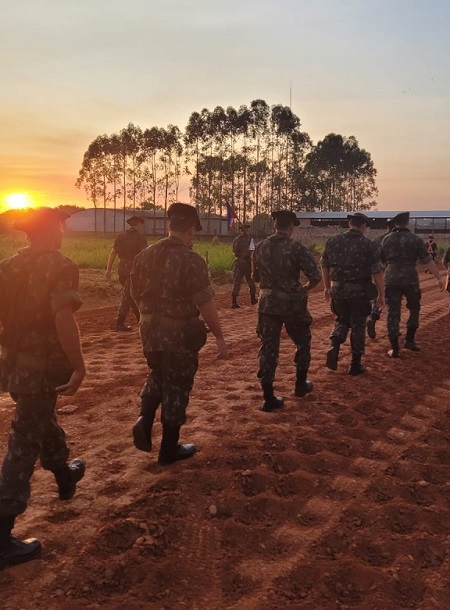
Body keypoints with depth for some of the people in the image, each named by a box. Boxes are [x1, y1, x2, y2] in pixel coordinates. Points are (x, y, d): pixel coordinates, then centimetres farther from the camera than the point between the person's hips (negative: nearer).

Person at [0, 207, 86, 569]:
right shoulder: (60, 266, -15)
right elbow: (63, 319, -27)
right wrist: (79, 366, -21)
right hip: (42, 367, -8)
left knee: (42, 421, 28)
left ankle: (65, 475, 55)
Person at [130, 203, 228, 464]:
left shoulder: (145, 255, 1)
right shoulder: (192, 260, -18)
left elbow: (136, 294, 11)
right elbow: (205, 304, -19)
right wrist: (220, 336, -9)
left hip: (150, 331, 6)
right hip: (180, 333, -5)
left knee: (158, 376, 29)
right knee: (176, 388, 9)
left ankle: (145, 420, 12)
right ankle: (170, 449, 21)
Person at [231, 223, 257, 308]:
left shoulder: (236, 239, 6)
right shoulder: (249, 239, -8)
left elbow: (234, 251, 9)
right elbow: (251, 251, -13)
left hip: (238, 262, 3)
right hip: (247, 262, -3)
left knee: (237, 281, 2)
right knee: (250, 281, 14)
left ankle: (234, 301, -7)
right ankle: (253, 299, 28)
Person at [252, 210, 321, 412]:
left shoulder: (261, 247, 2)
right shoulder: (296, 247, -13)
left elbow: (255, 277, 13)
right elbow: (316, 276, -16)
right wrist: (305, 288, 4)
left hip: (267, 303, 3)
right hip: (292, 303, -3)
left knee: (268, 347, 6)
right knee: (302, 342, 20)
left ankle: (269, 397, 5)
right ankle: (301, 385, 32)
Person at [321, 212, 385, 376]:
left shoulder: (333, 241, 2)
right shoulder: (366, 243, -9)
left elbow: (325, 266, 11)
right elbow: (377, 271, -10)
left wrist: (327, 287, 23)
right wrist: (381, 293, 0)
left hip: (337, 289, 3)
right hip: (359, 290, -3)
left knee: (341, 320, 22)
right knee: (358, 326, 10)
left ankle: (334, 346, -3)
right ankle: (355, 365, 16)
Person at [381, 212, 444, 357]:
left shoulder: (386, 240, 6)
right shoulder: (415, 239, -1)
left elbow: (380, 261, 13)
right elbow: (428, 261, -4)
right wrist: (439, 278, 1)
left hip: (391, 280, 2)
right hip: (410, 279, -2)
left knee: (393, 313, 5)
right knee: (414, 308, 21)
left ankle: (394, 348, 5)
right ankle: (409, 340, 17)